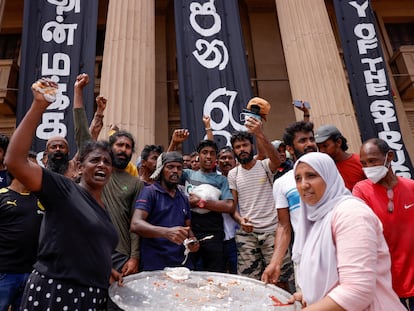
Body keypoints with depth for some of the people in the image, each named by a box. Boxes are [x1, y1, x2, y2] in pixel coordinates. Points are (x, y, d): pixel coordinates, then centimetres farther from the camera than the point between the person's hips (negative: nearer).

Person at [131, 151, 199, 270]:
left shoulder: (183, 198, 13)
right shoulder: (150, 192, -7)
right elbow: (136, 225, -19)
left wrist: (192, 240, -3)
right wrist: (167, 232, -35)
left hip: (183, 264, 6)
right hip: (154, 266, -5)